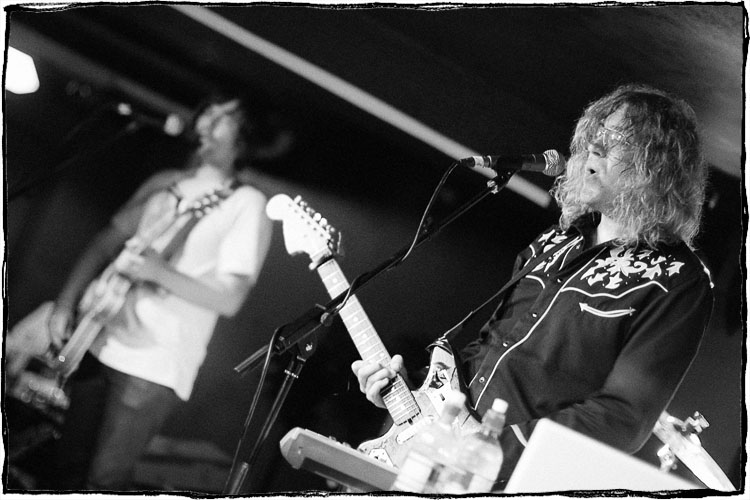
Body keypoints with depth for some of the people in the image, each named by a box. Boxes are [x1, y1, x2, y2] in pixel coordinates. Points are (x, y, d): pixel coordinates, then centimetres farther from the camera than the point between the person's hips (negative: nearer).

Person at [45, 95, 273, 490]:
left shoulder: (247, 204, -7)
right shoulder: (164, 184, 13)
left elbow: (230, 299, -13)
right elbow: (106, 242, 16)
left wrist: (159, 272, -21)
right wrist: (66, 303, 6)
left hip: (155, 366, -6)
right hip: (101, 341, 6)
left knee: (103, 482, -6)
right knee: (69, 465, 12)